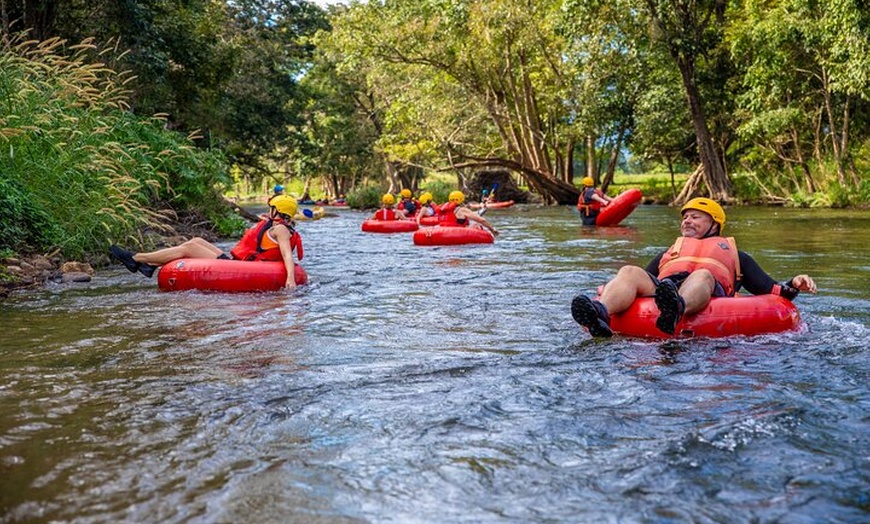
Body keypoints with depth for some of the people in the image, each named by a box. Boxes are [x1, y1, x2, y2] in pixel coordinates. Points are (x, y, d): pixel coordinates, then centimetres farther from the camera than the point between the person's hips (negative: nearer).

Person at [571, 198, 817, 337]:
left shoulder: (733, 253, 37)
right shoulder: (668, 253, 42)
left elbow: (771, 290, 26)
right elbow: (640, 281, 29)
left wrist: (793, 287, 5)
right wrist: (610, 289, 10)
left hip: (709, 297, -2)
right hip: (659, 291, 2)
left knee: (702, 275, -35)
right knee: (630, 272, -25)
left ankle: (675, 311, -70)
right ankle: (600, 313, -57)